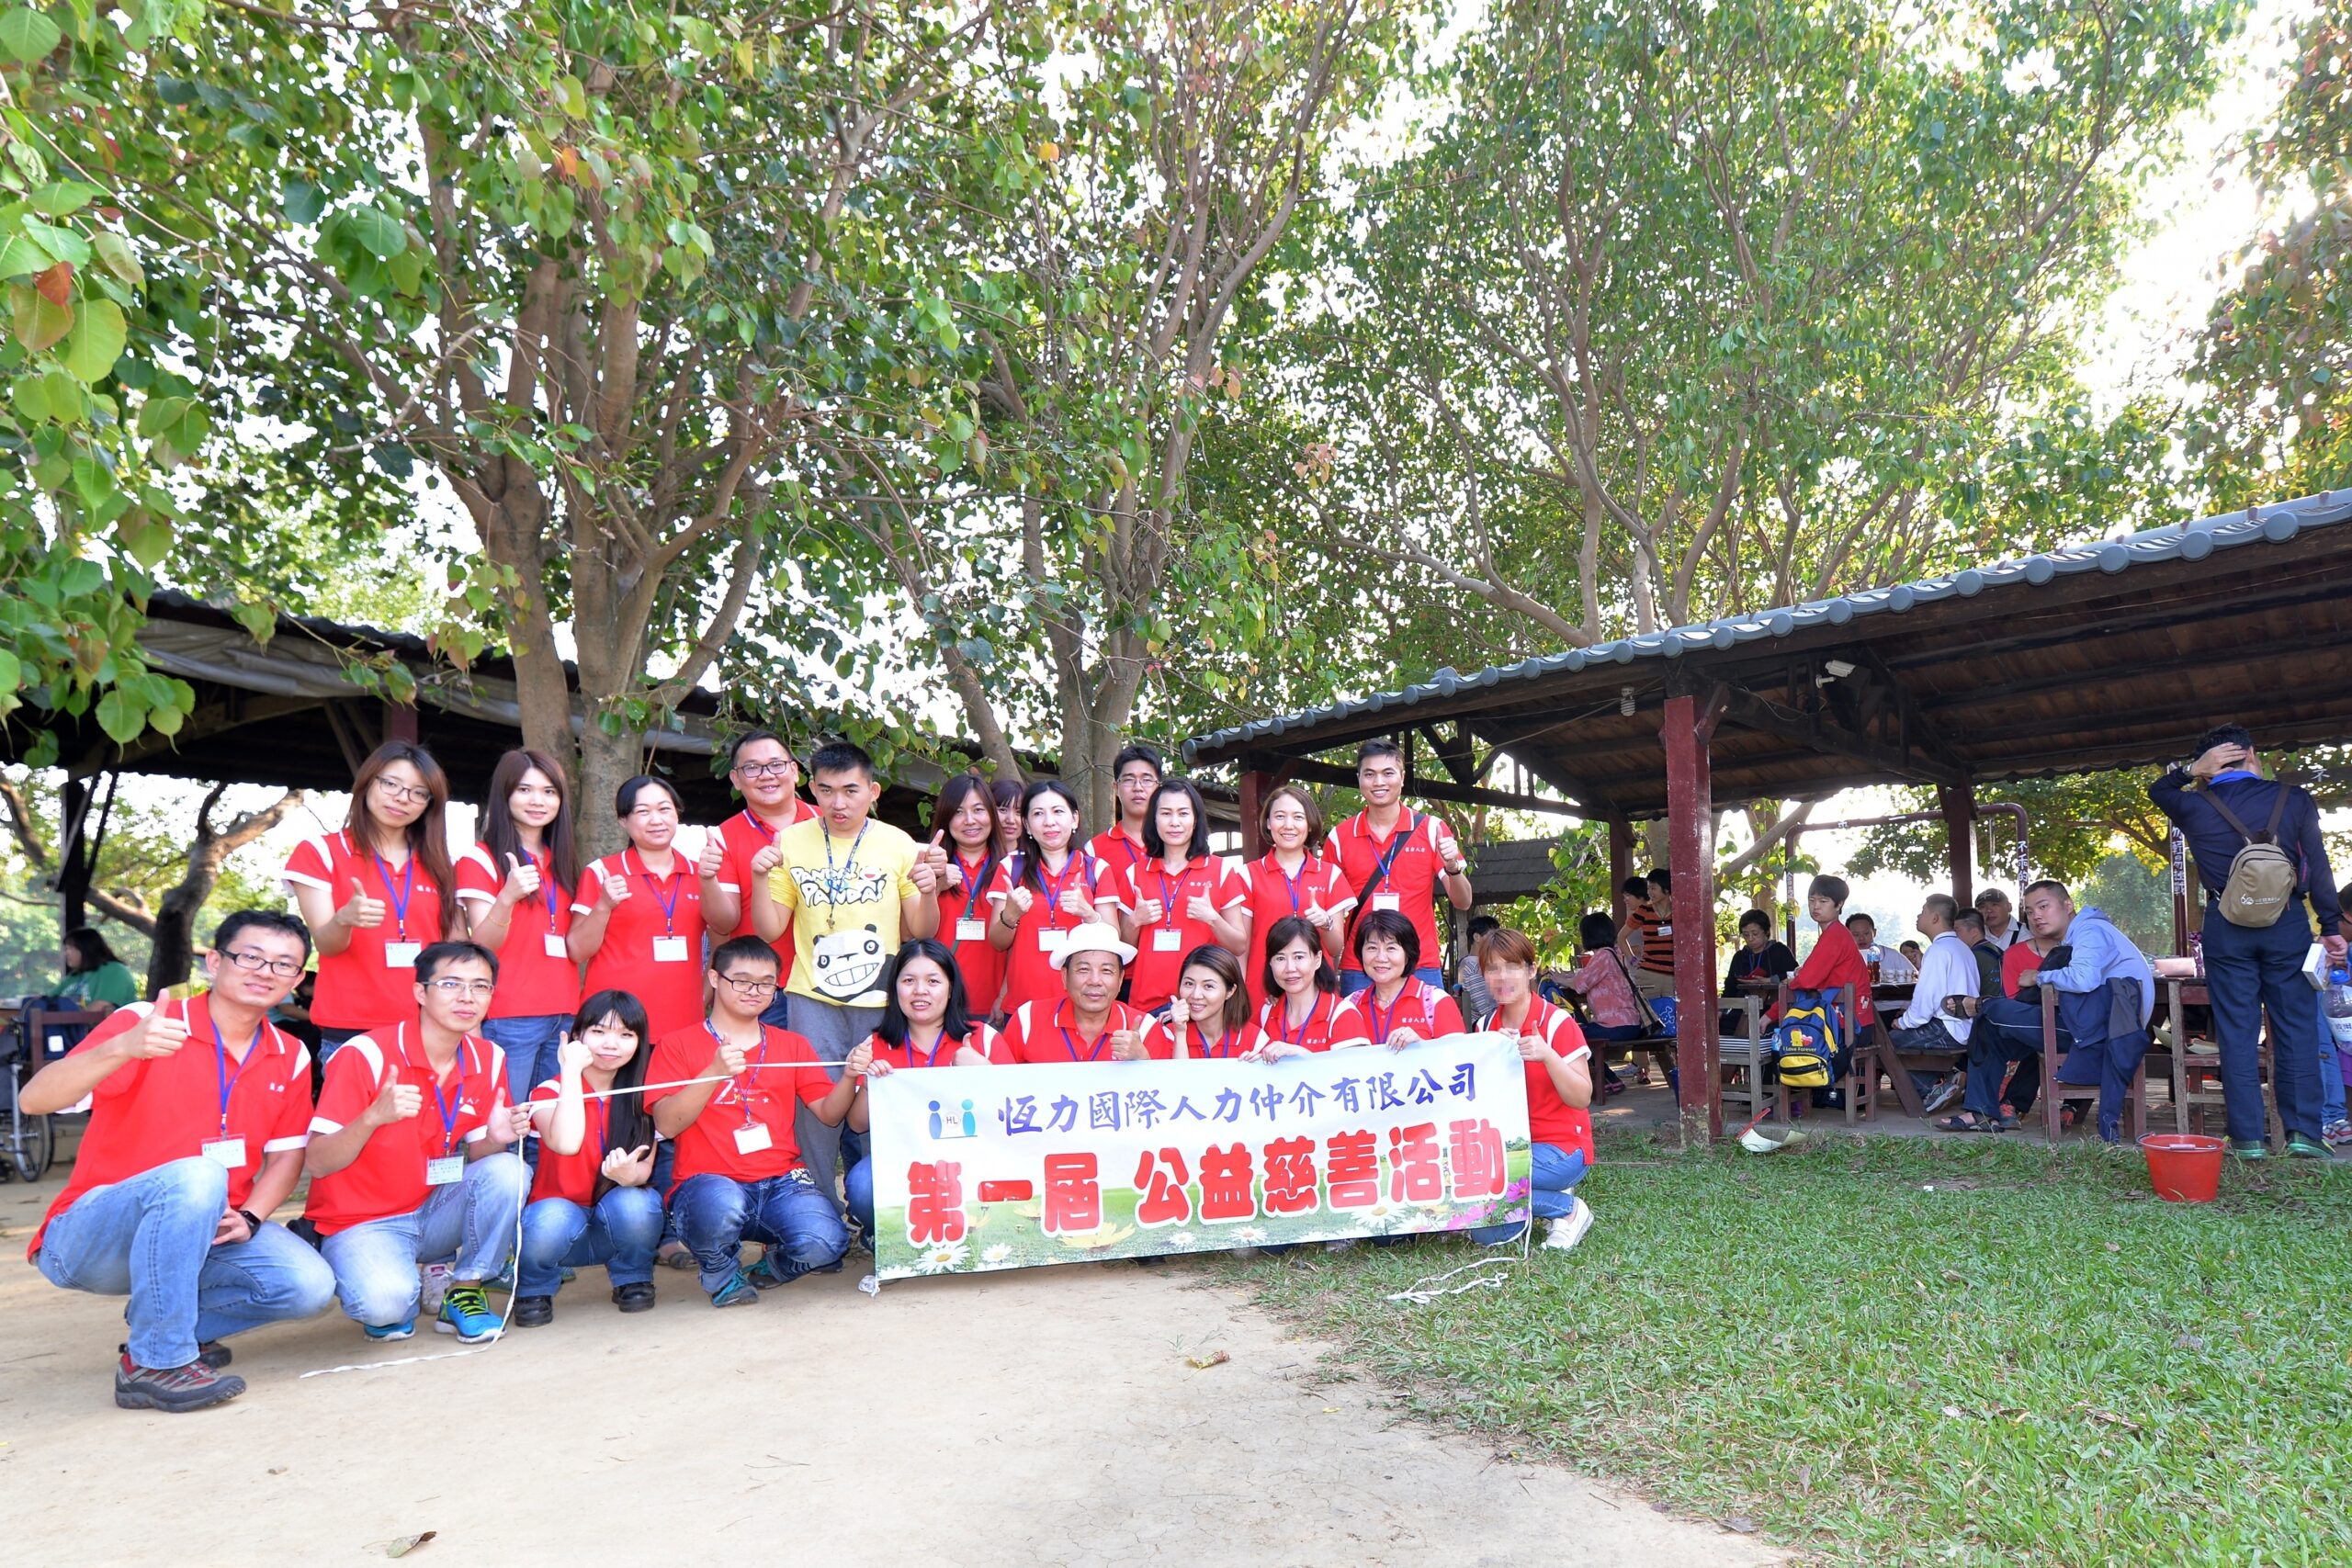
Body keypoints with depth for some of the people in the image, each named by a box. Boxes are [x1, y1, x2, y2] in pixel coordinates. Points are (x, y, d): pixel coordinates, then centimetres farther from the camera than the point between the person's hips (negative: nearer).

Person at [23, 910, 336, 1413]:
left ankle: (170, 1323, 7)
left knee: (310, 1285, -20)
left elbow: (287, 1154, 7)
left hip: (206, 1233, 5)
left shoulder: (290, 1059, 3)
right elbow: (33, 1100, -24)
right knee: (194, 1177, -37)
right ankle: (154, 1364, -22)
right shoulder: (143, 1022, -13)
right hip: (88, 1238, -5)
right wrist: (122, 1049, -42)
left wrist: (248, 1217, -12)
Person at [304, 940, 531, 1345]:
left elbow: (474, 1157, 6)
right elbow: (316, 1163, -17)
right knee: (386, 1303, -34)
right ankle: (392, 1303, 5)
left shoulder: (489, 1060, -1)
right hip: (360, 1221, -4)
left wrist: (496, 1138, -18)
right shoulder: (367, 1054, -16)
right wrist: (374, 1117, -36)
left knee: (507, 1169, -25)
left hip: (435, 1213, 4)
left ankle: (464, 1295, -5)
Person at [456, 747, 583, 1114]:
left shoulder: (562, 861, 17)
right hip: (508, 1019, -6)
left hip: (564, 1015, 6)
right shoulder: (481, 859, -2)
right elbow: (482, 945, -10)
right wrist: (508, 897, -28)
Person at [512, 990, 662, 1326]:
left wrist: (631, 1174, -33)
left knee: (635, 1203, -32)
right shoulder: (551, 1091, -9)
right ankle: (533, 1289, -1)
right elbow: (566, 1143, -31)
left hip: (620, 1223, 2)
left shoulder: (642, 1096, -2)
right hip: (563, 1220, -2)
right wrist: (572, 1069, -25)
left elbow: (645, 1167, -8)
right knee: (552, 1220, -36)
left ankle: (632, 1279, 0)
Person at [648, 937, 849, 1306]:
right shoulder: (676, 1045, 9)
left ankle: (776, 1265, 11)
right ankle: (722, 1274, -1)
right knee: (721, 1204, -39)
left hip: (782, 1180, 2)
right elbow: (666, 1124, -6)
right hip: (707, 1181, -2)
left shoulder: (791, 1044, 18)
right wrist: (716, 1072, -19)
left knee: (824, 1244, -28)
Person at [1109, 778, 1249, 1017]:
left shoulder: (1222, 871, 3)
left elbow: (1241, 946, 4)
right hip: (1147, 1003, 2)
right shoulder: (1134, 875, 9)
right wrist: (1135, 921, -3)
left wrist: (1212, 918, -12)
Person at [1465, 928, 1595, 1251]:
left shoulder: (1557, 1023, -10)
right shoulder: (1487, 1027, 5)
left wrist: (1548, 1056, -29)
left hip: (1561, 1148, -5)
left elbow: (1582, 1099, -15)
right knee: (1485, 1232, -15)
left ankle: (1569, 1210, -5)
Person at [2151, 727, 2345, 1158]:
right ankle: (2303, 1133, 4)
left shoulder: (2194, 806, 0)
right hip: (2287, 924, 0)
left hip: (2226, 927, 0)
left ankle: (2247, 1138, 2)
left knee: (2237, 1033, 2)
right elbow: (2319, 867, -1)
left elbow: (2157, 791, 22)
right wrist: (2332, 927, 2)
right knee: (2296, 1029, 6)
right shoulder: (2293, 799, 0)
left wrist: (2190, 771, 5)